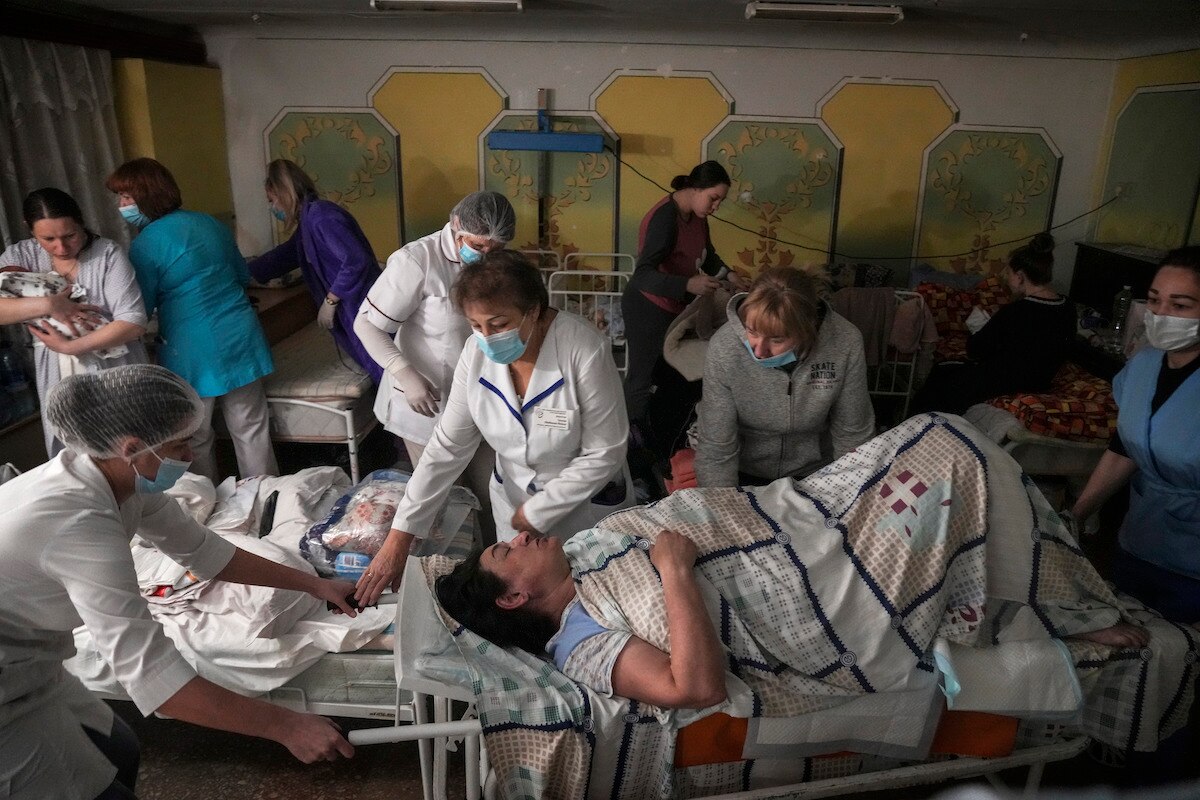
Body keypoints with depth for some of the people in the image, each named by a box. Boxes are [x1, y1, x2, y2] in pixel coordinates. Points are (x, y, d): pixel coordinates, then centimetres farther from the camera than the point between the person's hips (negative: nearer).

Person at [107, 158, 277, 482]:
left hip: (193, 354, -6)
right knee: (251, 429, 12)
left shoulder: (145, 245, -12)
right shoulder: (209, 223, 8)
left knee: (196, 441, 12)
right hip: (241, 339, 6)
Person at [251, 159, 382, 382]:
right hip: (351, 313, 10)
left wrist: (330, 301, -16)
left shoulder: (321, 215, -15)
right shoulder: (308, 223, 16)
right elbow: (280, 257, 31)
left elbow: (356, 260, -24)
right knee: (381, 376, 13)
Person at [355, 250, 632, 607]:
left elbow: (603, 453, -21)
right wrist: (399, 536, -14)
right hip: (513, 500, 4)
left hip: (585, 502, -3)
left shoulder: (584, 349, -29)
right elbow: (447, 445, -10)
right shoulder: (478, 351, -14)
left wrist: (537, 512, -16)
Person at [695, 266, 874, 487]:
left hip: (813, 471, 2)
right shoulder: (723, 349, -27)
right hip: (744, 472, -2)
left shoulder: (846, 344, -23)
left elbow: (852, 434, -8)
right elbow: (716, 450, -20)